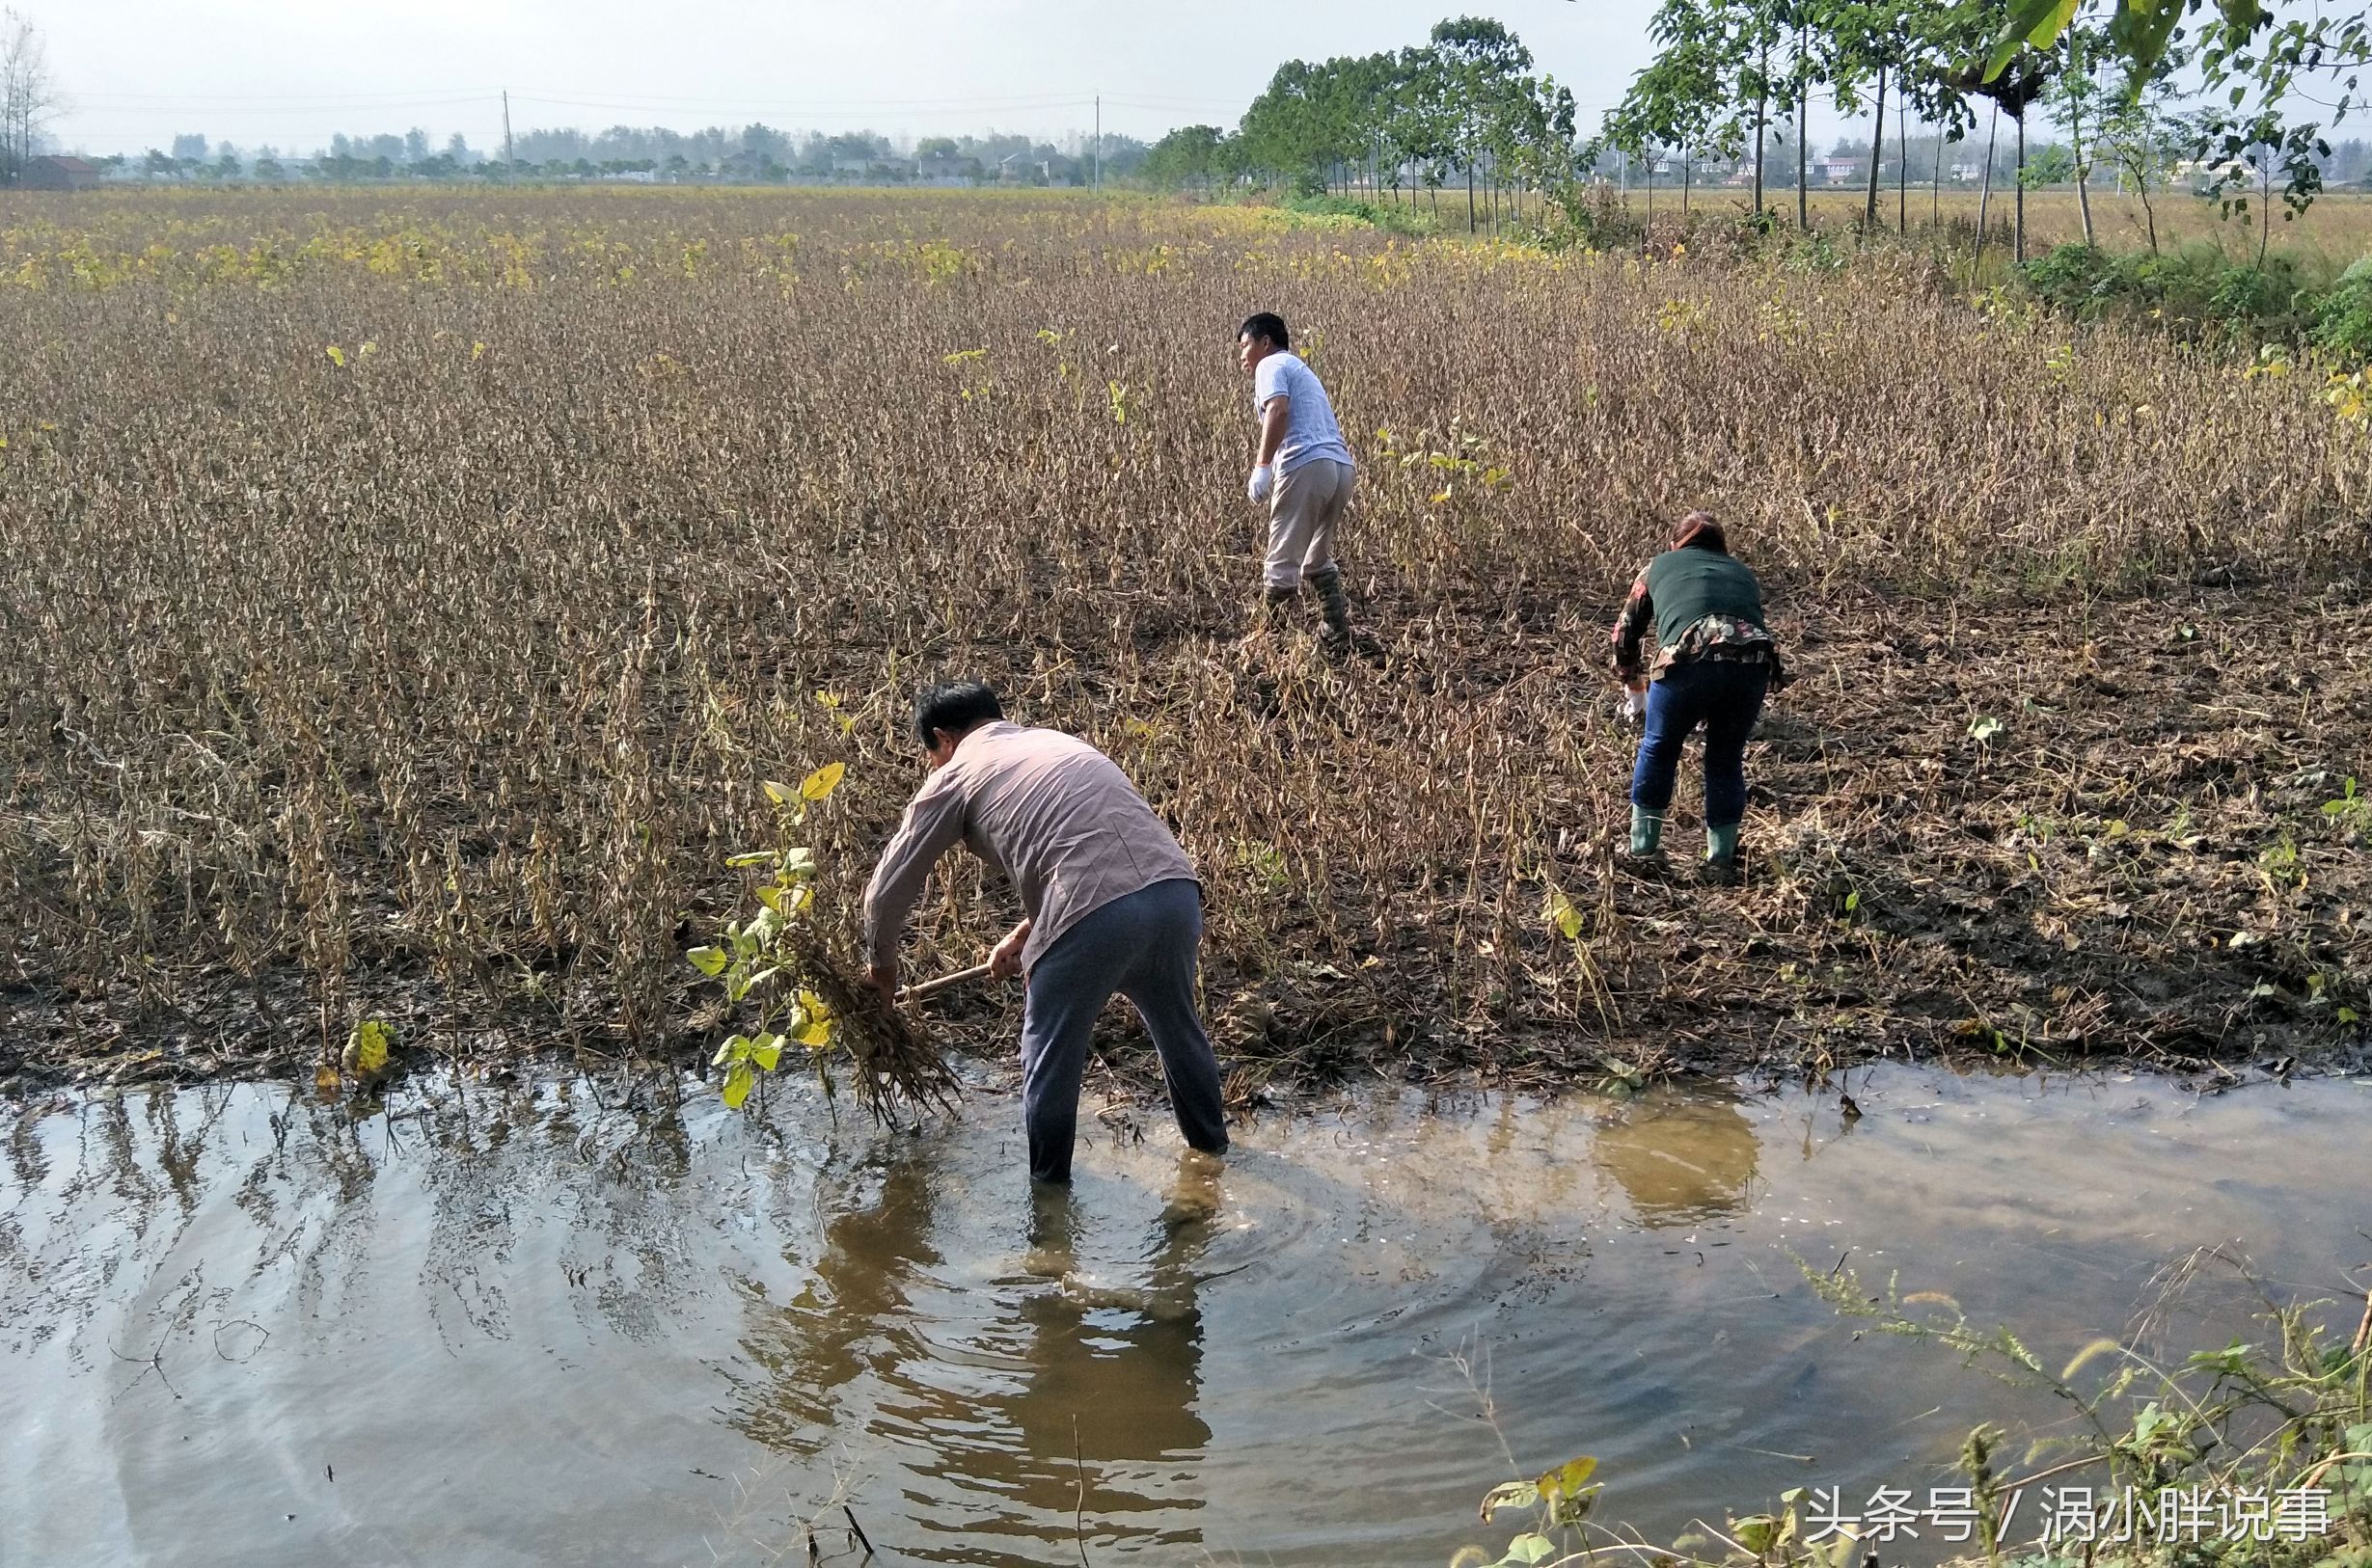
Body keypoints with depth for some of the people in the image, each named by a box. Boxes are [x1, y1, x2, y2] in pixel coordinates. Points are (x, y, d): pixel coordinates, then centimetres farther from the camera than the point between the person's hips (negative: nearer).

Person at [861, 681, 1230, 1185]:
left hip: (1093, 916, -6)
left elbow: (890, 888, 17)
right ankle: (1211, 1143, 50)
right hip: (1175, 890, 6)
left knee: (1051, 1063, 17)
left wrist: (881, 962, 34)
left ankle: (1049, 1190, 32)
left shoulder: (956, 775, 13)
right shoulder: (1060, 743, 31)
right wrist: (1024, 934, 41)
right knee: (1179, 1027, 30)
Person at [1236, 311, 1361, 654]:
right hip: (1341, 465, 9)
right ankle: (1339, 637, 18)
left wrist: (1262, 466, -21)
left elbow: (1278, 410, -16)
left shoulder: (1271, 365, 4)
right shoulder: (1301, 369, 32)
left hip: (1306, 465, -9)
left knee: (1283, 562, -2)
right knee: (1317, 559, 21)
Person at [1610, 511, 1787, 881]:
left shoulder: (1660, 566, 29)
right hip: (1754, 663, 2)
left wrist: (1633, 686, 52)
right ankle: (1722, 861, 26)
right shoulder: (1741, 571, 35)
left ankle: (1643, 848, 31)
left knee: (1658, 749, 23)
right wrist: (1715, 707, 52)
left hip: (1690, 659, -2)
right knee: (1727, 759, 23)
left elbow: (1625, 632, 35)